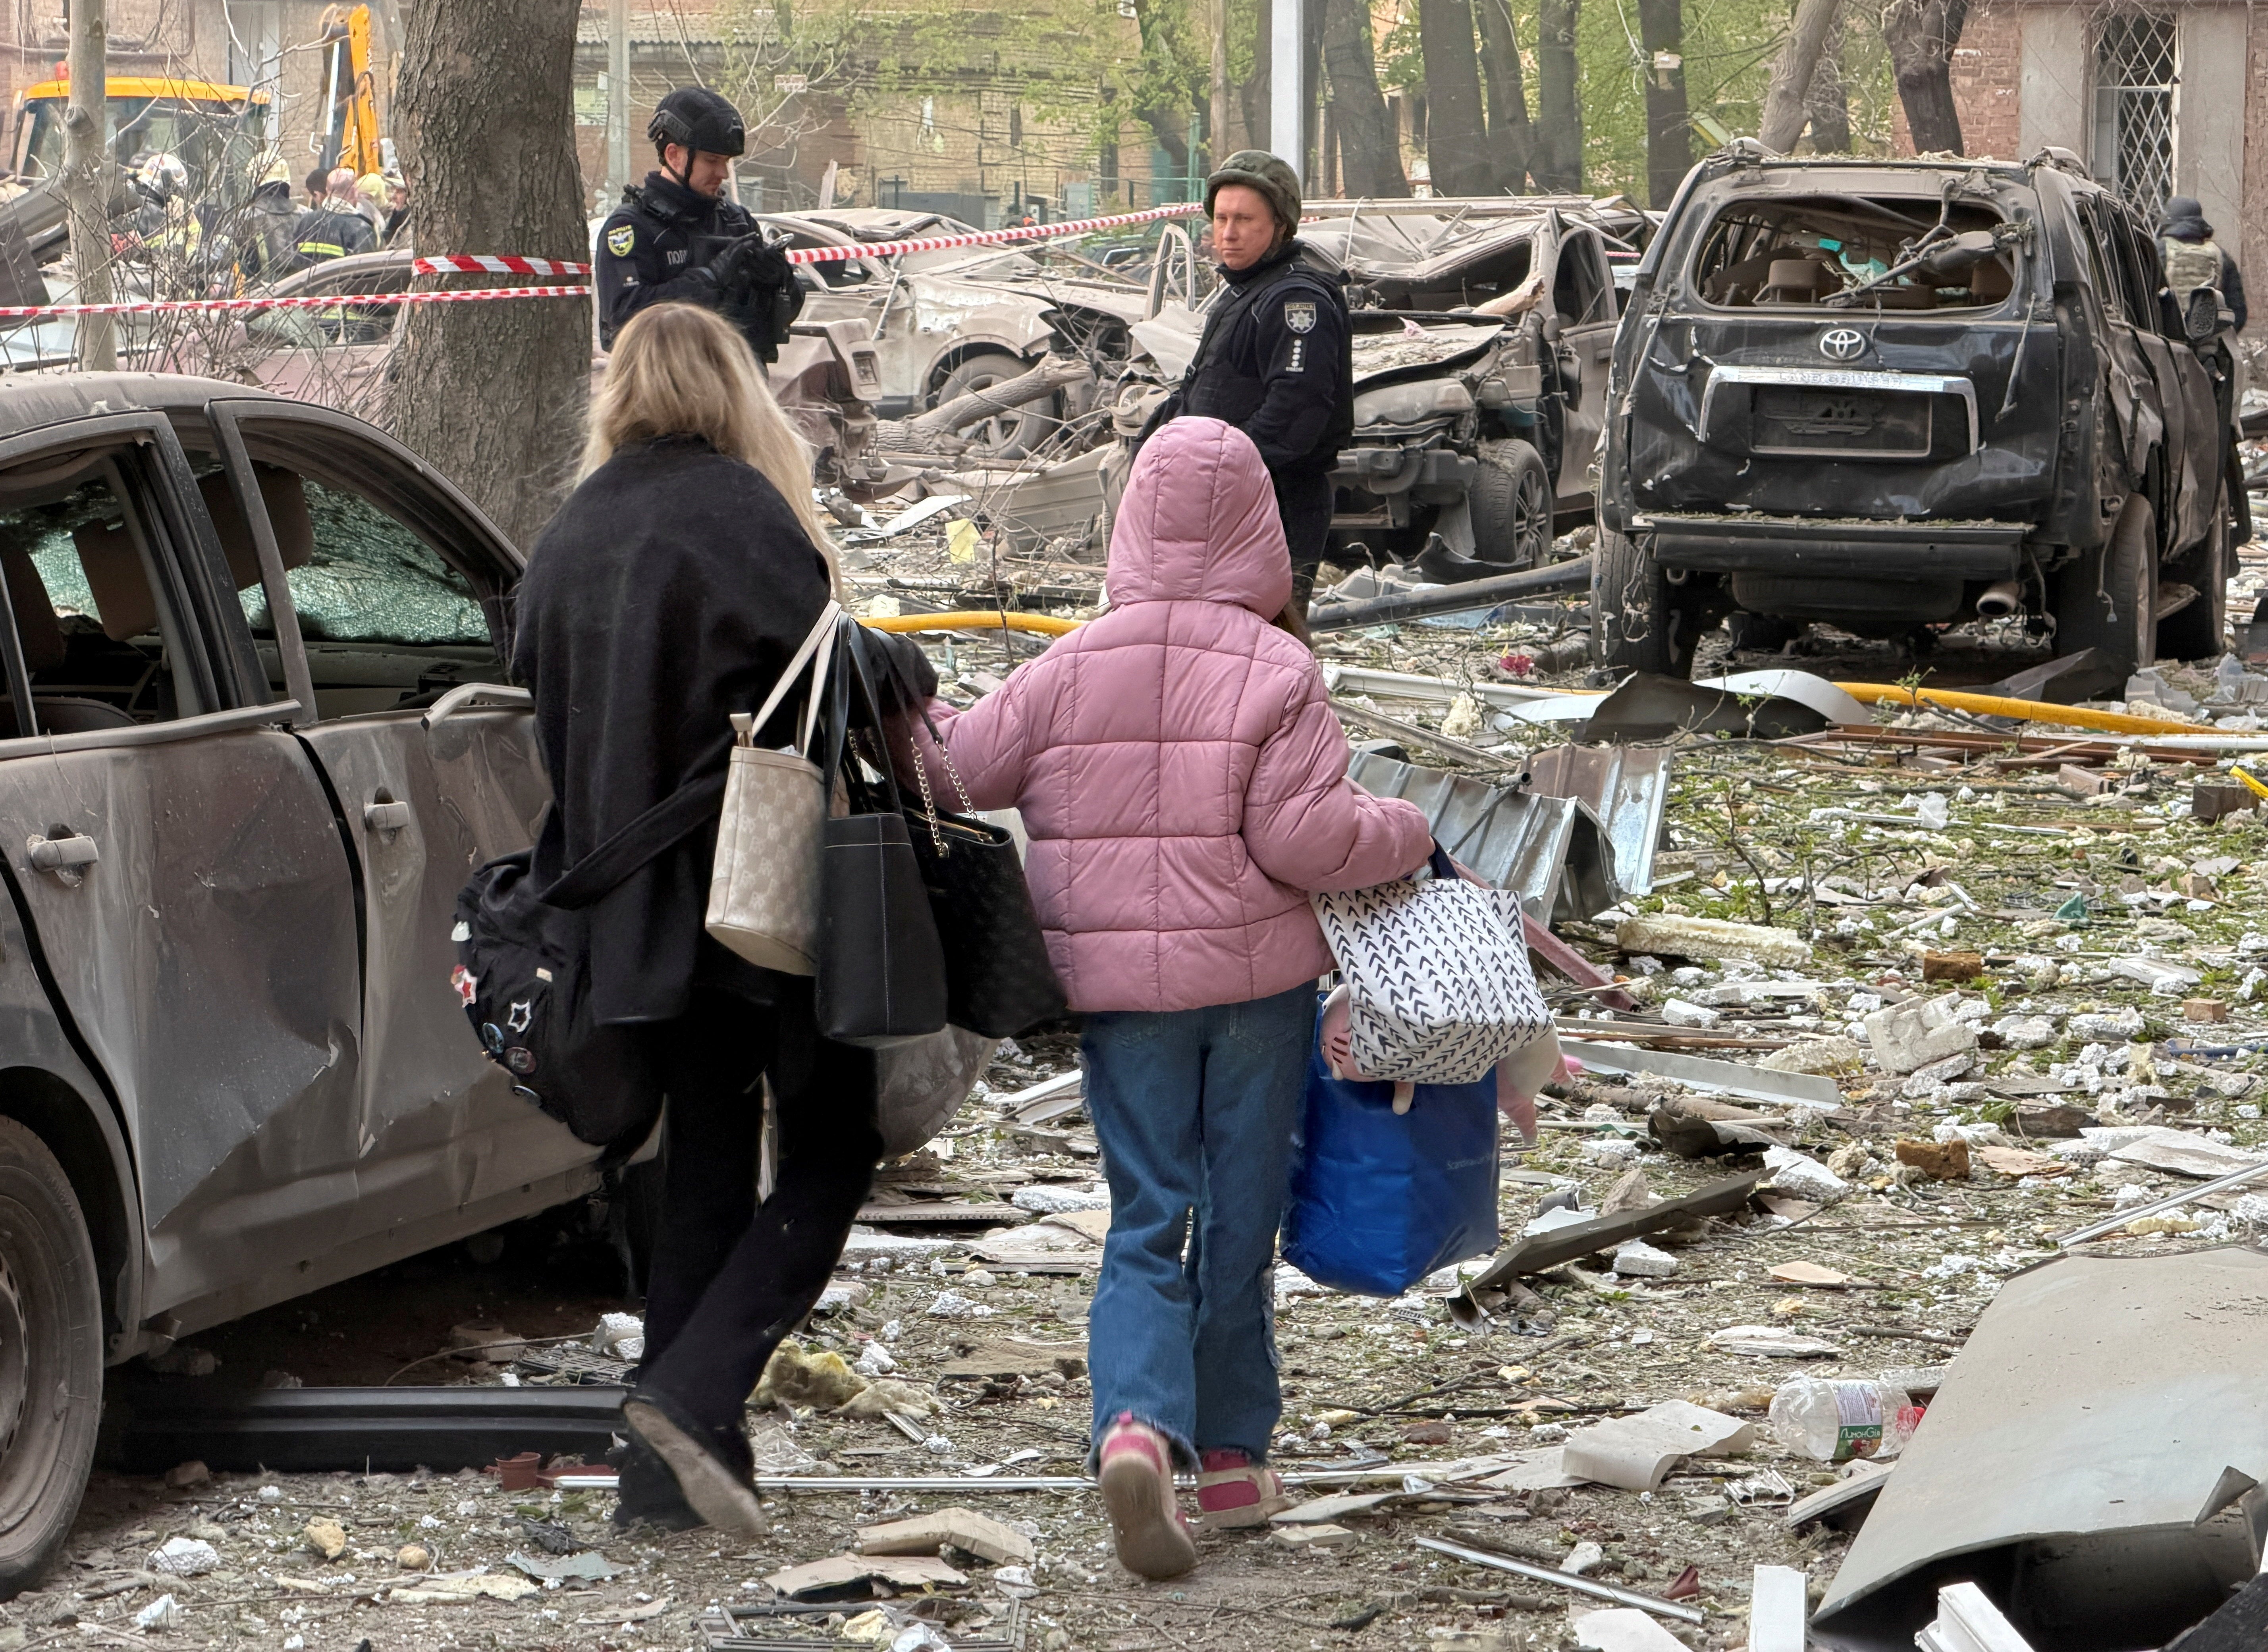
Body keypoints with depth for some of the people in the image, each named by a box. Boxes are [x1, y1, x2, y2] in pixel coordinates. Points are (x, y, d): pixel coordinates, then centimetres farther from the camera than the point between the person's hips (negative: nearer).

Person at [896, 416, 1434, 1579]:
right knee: (1240, 1217, 11)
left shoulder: (1071, 668, -2)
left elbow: (958, 768, 4)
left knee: (1147, 1219, 5)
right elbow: (1303, 836, -14)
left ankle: (1136, 1426, -19)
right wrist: (1407, 836, 3)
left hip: (1116, 983, 2)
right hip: (1256, 978, -1)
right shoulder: (1277, 673, -10)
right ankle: (1232, 1459, 18)